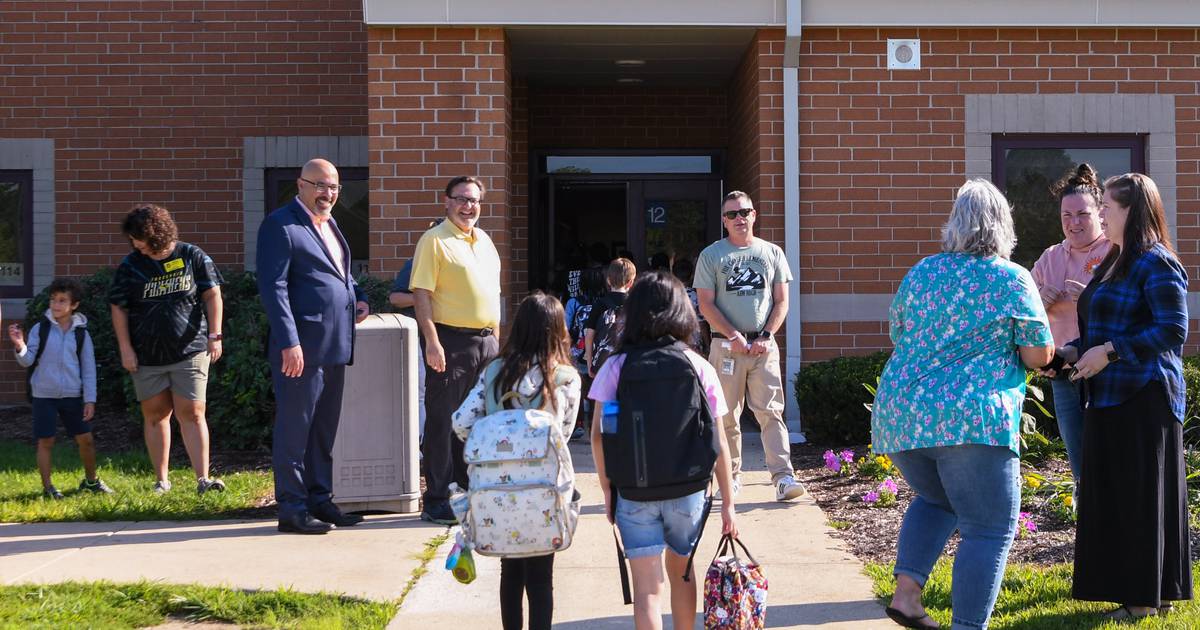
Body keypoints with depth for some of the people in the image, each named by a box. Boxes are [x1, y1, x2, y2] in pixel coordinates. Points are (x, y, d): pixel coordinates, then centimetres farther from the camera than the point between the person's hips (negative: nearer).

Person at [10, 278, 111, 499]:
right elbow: (27, 360, -7)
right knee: (45, 441, -1)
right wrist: (19, 346, -29)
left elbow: (89, 369, 3)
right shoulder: (40, 329, -3)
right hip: (44, 395, -1)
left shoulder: (81, 333, 1)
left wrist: (90, 400, -2)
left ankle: (91, 480, 26)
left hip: (73, 396, 2)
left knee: (85, 439, 6)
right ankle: (47, 487, 10)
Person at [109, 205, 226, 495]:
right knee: (155, 415, 7)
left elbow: (212, 295, 4)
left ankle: (203, 478, -10)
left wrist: (214, 335, -3)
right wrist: (125, 349, -1)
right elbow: (118, 308, 6)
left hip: (190, 351, -2)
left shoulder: (193, 257, 0)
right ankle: (161, 480, 16)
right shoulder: (130, 266, 4)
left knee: (192, 414, -8)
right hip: (146, 356, 2)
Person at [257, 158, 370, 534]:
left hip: (334, 348, 9)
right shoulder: (281, 225, -9)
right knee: (294, 430, -2)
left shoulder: (329, 224, 18)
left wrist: (357, 296, 9)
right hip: (301, 348, -9)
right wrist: (289, 342, -22)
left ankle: (320, 501, 25)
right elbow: (273, 287, -16)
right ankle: (292, 510, 4)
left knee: (324, 430, 16)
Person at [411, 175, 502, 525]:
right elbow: (421, 294, -13)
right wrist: (432, 342, -21)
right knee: (443, 421, -3)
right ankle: (436, 502, 1)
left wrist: (496, 339, 16)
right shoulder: (434, 240, -7)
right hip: (450, 340, -7)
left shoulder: (484, 241, 16)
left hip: (485, 342, 7)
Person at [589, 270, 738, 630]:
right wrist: (728, 502, 3)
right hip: (688, 490, 2)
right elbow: (717, 440, -3)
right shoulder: (699, 367, -3)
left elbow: (598, 436, -7)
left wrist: (608, 491, 4)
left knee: (647, 588, 0)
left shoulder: (617, 367, -5)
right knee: (681, 572, 24)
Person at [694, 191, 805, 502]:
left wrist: (766, 336, -6)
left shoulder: (772, 252, 11)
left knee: (771, 412, -6)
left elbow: (781, 301, 9)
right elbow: (706, 304, -1)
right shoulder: (711, 255, 5)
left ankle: (783, 477, -12)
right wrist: (733, 336, -12)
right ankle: (731, 476, 12)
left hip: (763, 345, 1)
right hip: (726, 345, -1)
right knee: (727, 415, 3)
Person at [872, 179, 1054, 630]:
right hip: (971, 418, -6)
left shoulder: (921, 272, 11)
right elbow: (1039, 356, -1)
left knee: (936, 499, 28)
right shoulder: (1013, 280, -2)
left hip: (899, 412, 6)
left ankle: (905, 591, 12)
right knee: (990, 529, 1)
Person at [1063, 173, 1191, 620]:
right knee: (1111, 495, 9)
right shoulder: (1113, 264, 18)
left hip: (1143, 399, -9)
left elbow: (1173, 330, -18)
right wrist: (1074, 352, 10)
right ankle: (1133, 588, 15)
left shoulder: (1155, 264, -11)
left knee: (1142, 495, -3)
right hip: (1109, 398, 9)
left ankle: (1147, 597, 5)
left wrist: (1108, 352, -19)